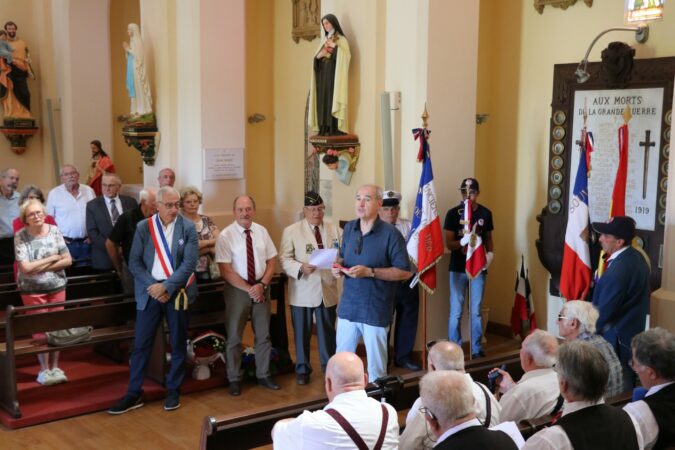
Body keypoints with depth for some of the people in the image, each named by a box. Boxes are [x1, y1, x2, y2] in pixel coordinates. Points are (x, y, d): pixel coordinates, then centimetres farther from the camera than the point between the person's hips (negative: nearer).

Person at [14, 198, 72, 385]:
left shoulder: (54, 231, -2)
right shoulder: (20, 236, -10)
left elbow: (67, 260, -5)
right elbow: (25, 267, -18)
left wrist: (40, 268, -14)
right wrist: (52, 258, -12)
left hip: (57, 287, 3)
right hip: (32, 290, -2)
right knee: (40, 329, 3)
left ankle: (55, 367, 19)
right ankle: (44, 369, 15)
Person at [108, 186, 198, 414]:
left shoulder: (188, 227, -2)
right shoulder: (143, 227, 2)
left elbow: (189, 263, -9)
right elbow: (134, 262, -2)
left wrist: (166, 286, -16)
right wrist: (153, 287, -13)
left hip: (178, 291, 0)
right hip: (149, 291, 0)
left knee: (178, 345, 8)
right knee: (141, 344, 2)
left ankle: (173, 391, 22)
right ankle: (134, 394, 12)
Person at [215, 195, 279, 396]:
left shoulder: (262, 232, 1)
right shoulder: (225, 236, -11)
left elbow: (272, 261, 4)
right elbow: (226, 270, -14)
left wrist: (262, 285, -11)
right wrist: (249, 289, -16)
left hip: (261, 287, 4)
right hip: (237, 289, -4)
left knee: (263, 334, 13)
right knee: (234, 336, 7)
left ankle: (263, 375, 28)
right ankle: (234, 379, 20)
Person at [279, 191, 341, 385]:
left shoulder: (334, 230, 7)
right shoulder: (291, 231, -1)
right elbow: (285, 259, -7)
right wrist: (301, 268, -24)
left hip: (328, 290, 2)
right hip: (303, 292, -2)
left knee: (328, 331, 12)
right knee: (302, 333, 8)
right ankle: (302, 369, 23)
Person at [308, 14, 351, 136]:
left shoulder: (341, 39, -1)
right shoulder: (325, 40, 19)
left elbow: (346, 56, -14)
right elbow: (316, 58, 16)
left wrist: (335, 46, -21)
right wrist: (318, 55, -6)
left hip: (334, 74, -6)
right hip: (323, 75, 7)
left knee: (333, 99, -12)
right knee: (323, 101, 2)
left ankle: (336, 129, -12)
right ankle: (325, 129, 3)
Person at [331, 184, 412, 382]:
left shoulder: (390, 233, -13)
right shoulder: (349, 228, 5)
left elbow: (404, 272, -12)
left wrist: (370, 272, -21)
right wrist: (338, 266, -4)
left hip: (375, 309, -5)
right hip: (348, 305, 5)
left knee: (375, 362, 9)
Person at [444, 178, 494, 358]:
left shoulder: (485, 213, 2)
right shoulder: (453, 213, -6)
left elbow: (488, 237, 14)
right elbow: (449, 243, -8)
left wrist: (490, 253, -5)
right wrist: (463, 242, -27)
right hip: (458, 268, -2)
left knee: (476, 311, 9)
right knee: (456, 311, 2)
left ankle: (477, 348, 18)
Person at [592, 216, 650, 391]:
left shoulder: (618, 271, -29)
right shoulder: (635, 257, 2)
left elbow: (604, 311, -22)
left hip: (617, 340, -9)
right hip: (631, 332, 9)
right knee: (626, 386, 20)